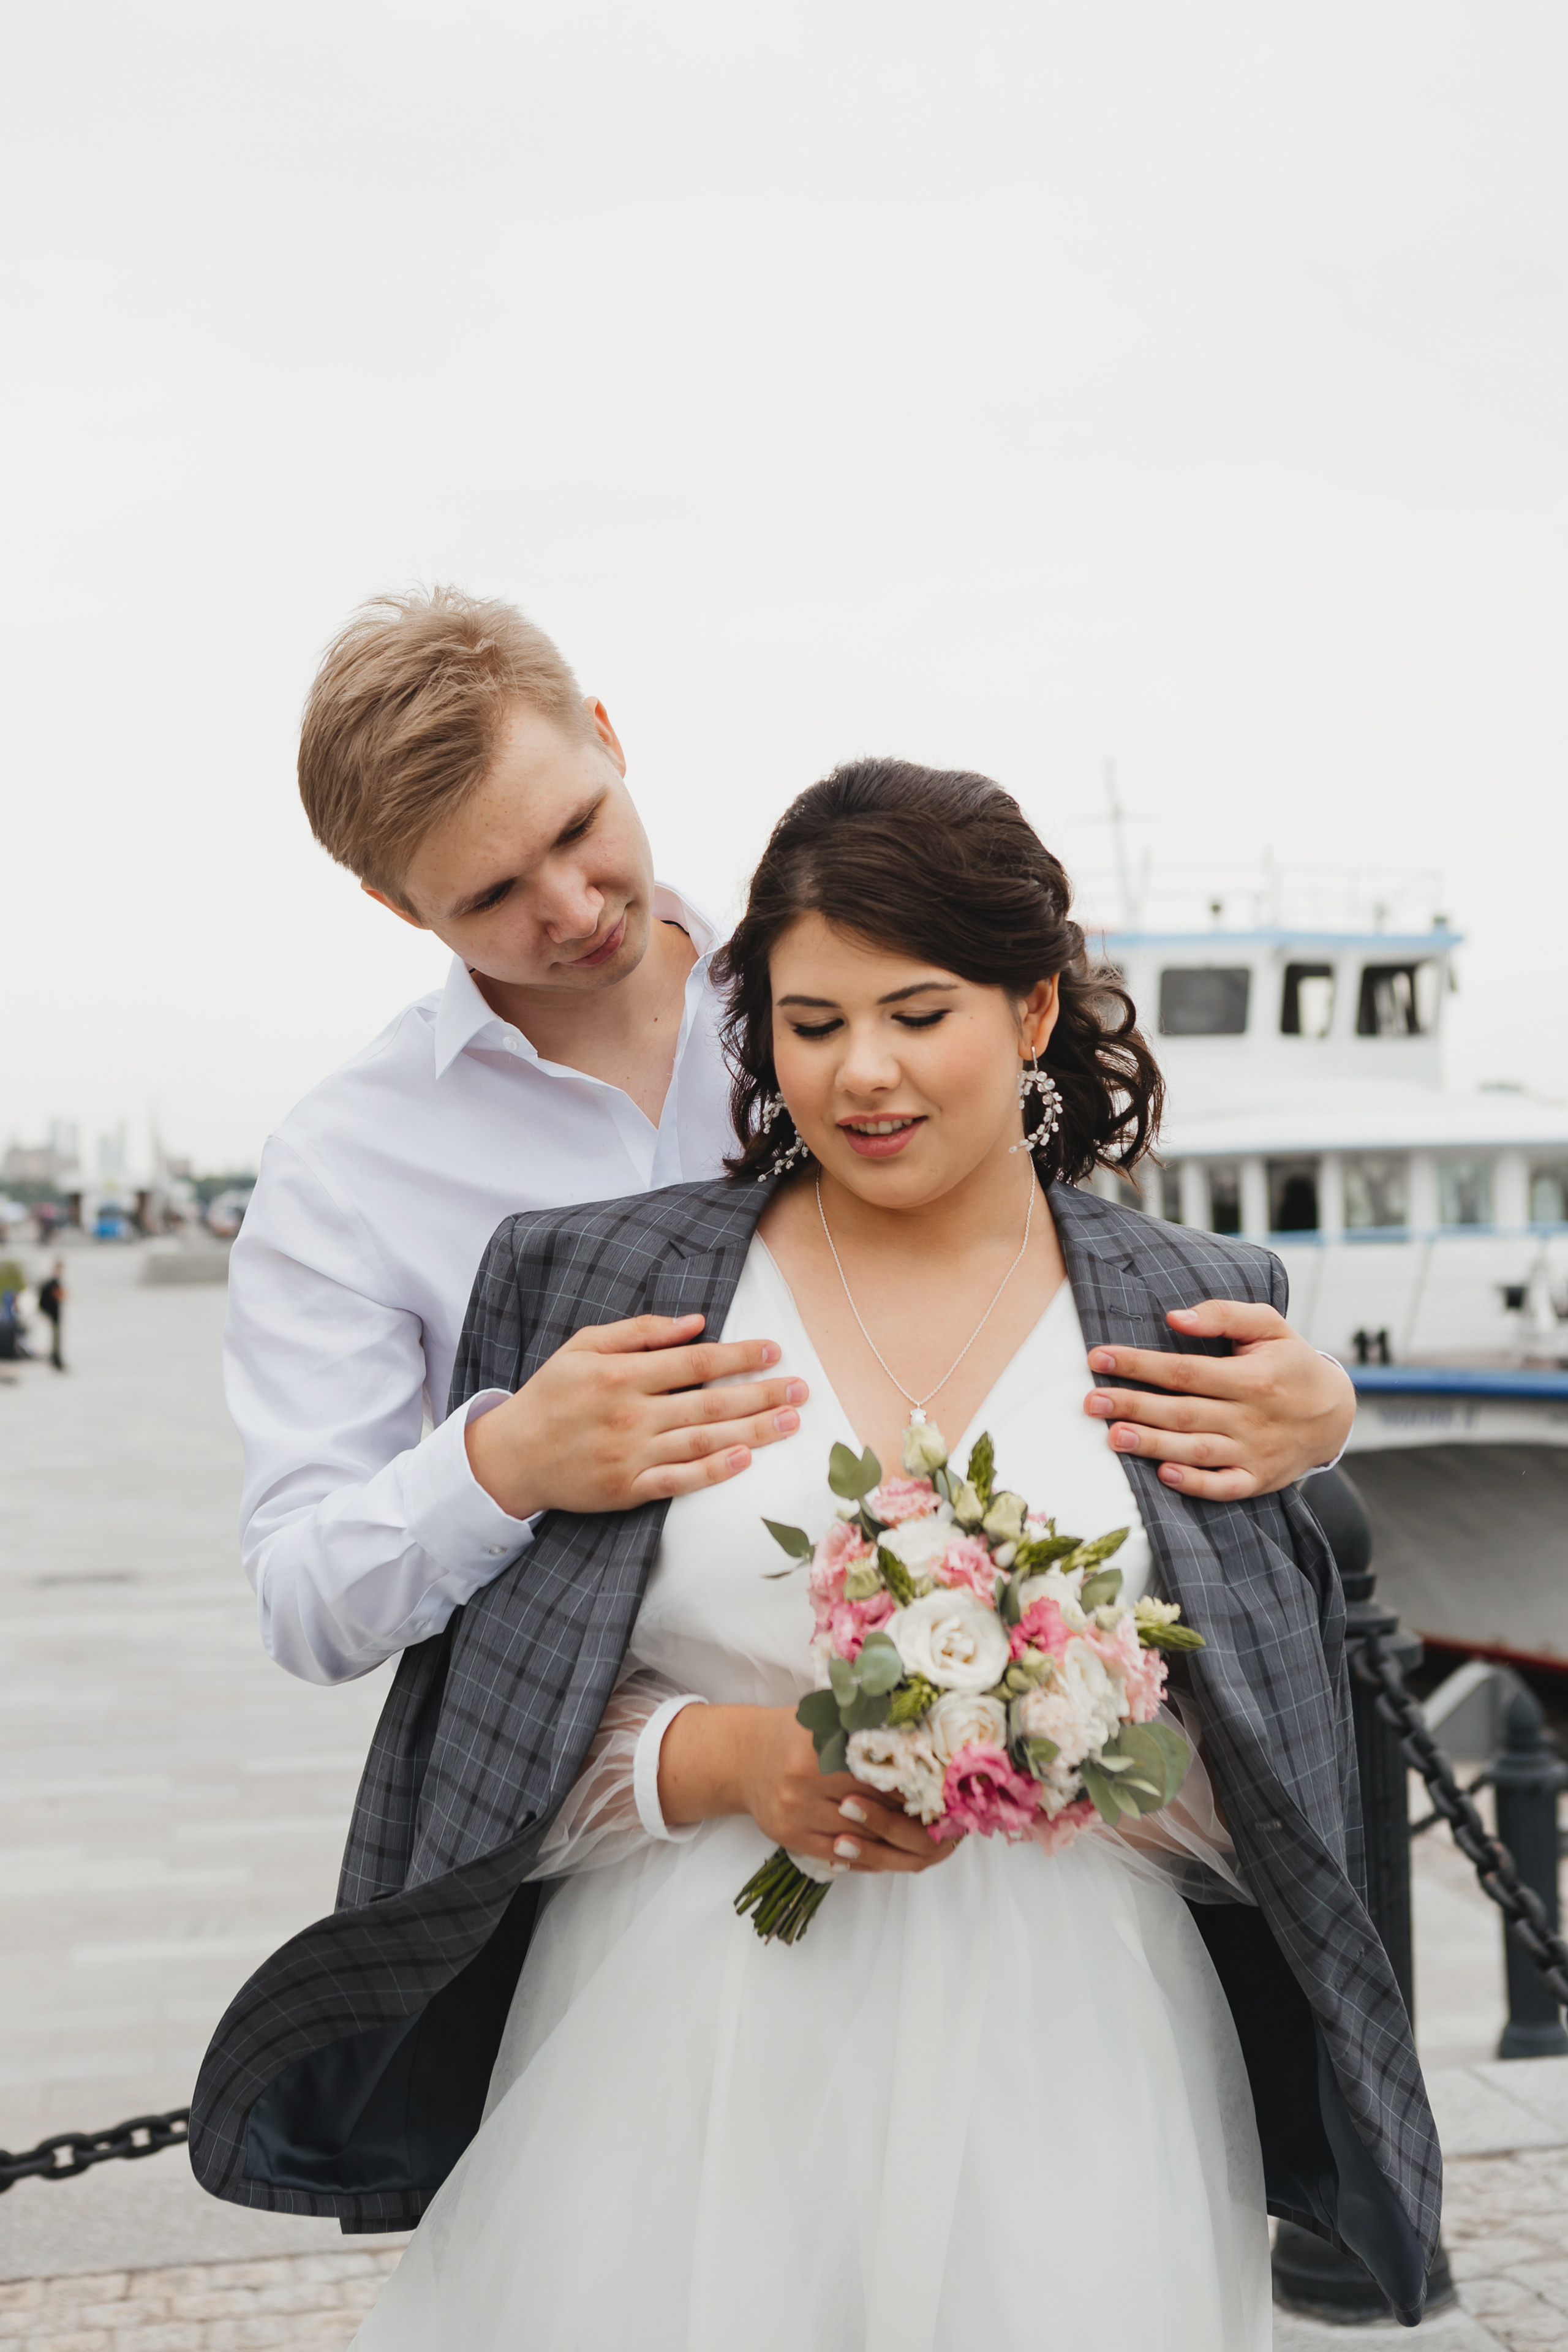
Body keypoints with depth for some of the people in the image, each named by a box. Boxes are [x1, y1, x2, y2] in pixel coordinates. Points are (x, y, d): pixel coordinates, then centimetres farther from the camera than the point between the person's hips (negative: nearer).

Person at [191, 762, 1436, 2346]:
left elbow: (1261, 1781, 1)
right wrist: (725, 1760, -16)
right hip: (684, 2079, 0)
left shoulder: (1193, 1315, 1)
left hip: (1058, 2084, 1)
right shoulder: (601, 1282, 0)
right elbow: (490, 1736, 0)